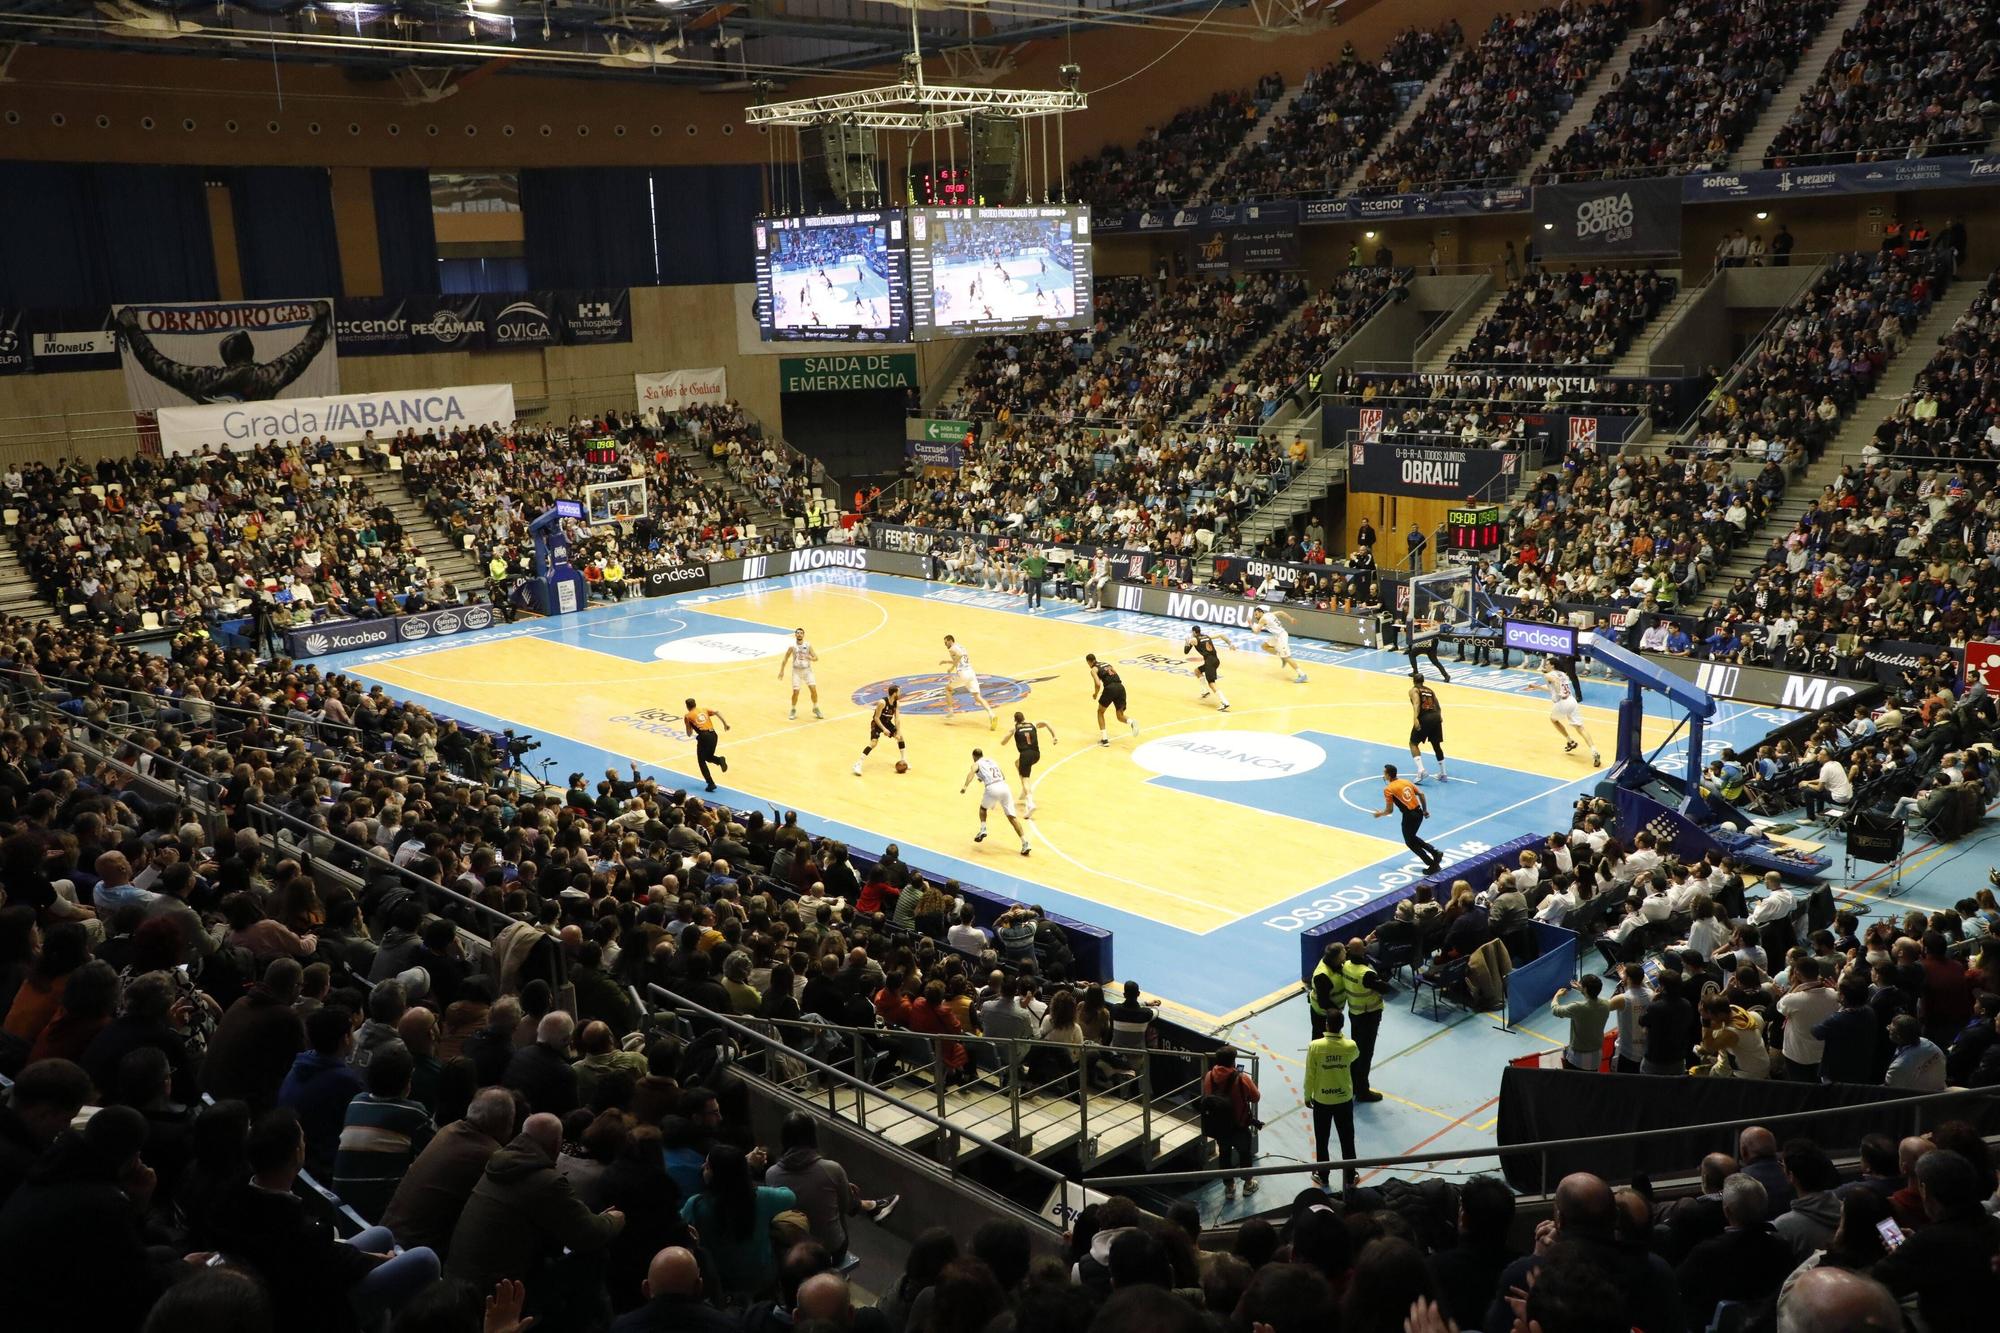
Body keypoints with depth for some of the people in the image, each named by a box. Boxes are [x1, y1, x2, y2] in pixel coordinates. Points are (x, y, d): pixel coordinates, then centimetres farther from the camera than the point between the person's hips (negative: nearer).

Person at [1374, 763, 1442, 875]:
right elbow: (1421, 794, 12)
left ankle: (1432, 865, 9)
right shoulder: (1406, 781, 11)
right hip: (1419, 812, 7)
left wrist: (1379, 814, 12)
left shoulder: (1388, 789, -9)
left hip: (1409, 816, -7)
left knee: (1410, 842, 12)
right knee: (1412, 837, 28)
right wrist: (1425, 810, 22)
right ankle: (1435, 853, 18)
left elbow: (1389, 810, -7)